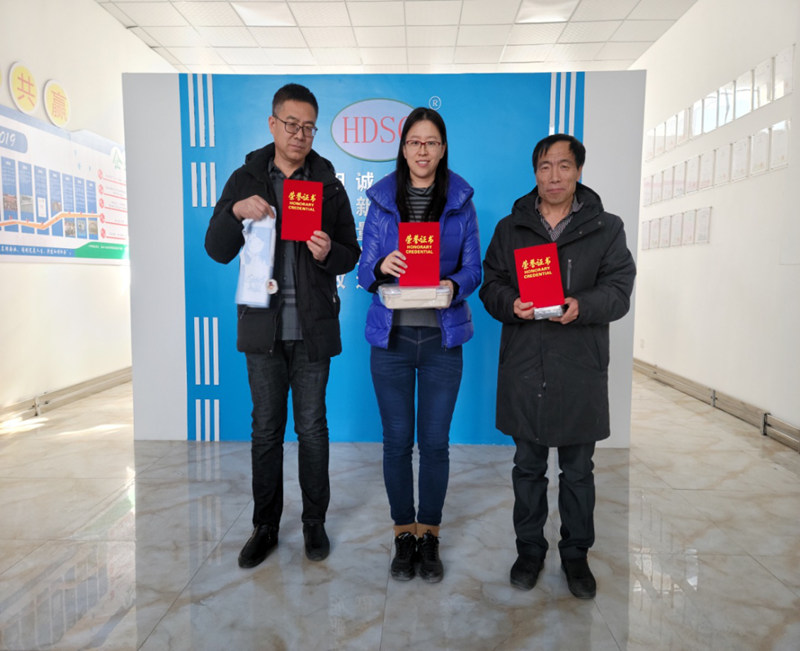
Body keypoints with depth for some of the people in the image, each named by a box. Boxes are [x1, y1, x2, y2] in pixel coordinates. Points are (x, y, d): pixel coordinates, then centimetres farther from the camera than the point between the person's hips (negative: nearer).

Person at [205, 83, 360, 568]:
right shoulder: (246, 179, 5)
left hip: (313, 327, -1)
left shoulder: (328, 184, 5)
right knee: (266, 429, 9)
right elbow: (217, 251, -1)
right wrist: (235, 210, -20)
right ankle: (265, 527, 25)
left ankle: (315, 522, 25)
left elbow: (351, 255, 4)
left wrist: (328, 252, -19)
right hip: (263, 325, 1)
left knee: (312, 427, 7)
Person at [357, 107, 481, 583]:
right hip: (391, 335, 0)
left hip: (442, 336, 0)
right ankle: (404, 534, 26)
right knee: (397, 440, 7)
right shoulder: (382, 200, 5)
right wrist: (381, 267, -19)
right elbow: (365, 270, 3)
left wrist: (454, 285, -18)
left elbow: (473, 268, 4)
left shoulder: (461, 201, 5)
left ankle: (429, 537, 25)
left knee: (435, 442, 5)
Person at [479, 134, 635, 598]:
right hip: (524, 368, 1)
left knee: (578, 469, 11)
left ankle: (576, 554, 31)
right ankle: (530, 549, 31)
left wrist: (582, 306, -22)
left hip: (580, 370, -1)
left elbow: (619, 290, -2)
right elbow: (490, 285, 6)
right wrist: (511, 304, -16)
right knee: (528, 466, 13)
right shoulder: (510, 228, 9)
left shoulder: (606, 228, 5)